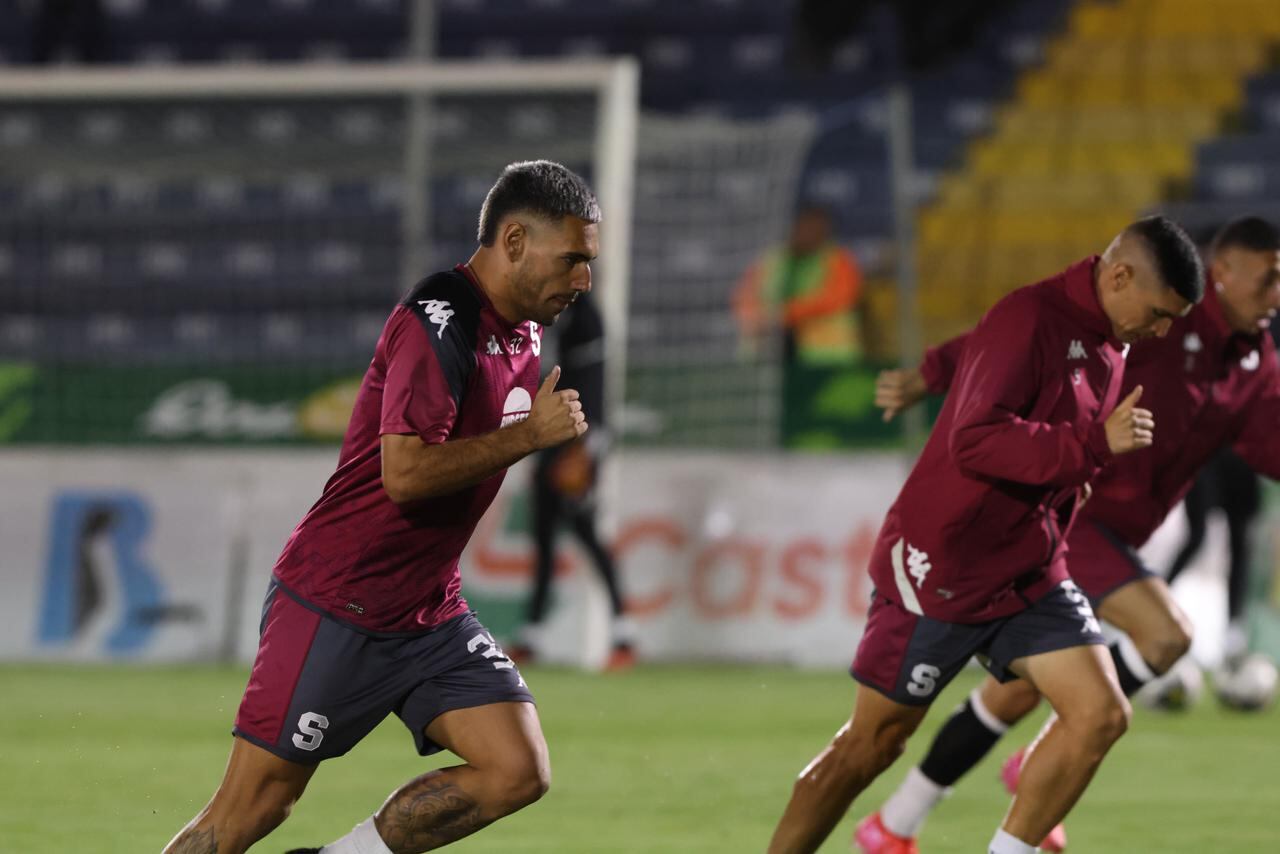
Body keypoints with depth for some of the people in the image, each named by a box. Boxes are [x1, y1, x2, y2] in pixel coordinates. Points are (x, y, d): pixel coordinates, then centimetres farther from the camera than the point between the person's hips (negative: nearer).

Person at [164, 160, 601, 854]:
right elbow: (405, 473, -27)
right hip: (335, 607, -8)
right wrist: (529, 434, -21)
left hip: (430, 613, 8)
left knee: (520, 771, -9)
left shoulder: (524, 329, 10)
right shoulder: (437, 325, -19)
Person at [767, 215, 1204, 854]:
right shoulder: (1028, 320, -20)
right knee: (872, 743, 1)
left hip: (1029, 577, 8)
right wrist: (1095, 443, -32)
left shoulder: (1108, 345, 8)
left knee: (1101, 714, -9)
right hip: (939, 574, -8)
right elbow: (974, 440, -30)